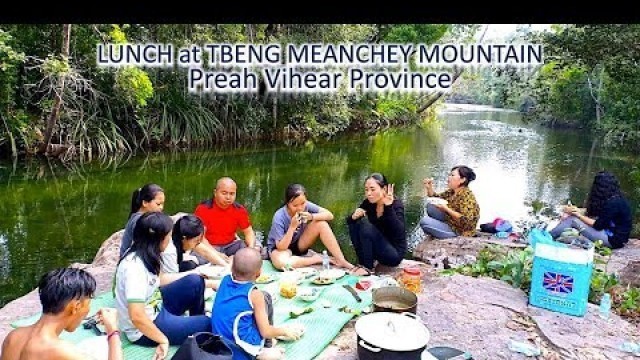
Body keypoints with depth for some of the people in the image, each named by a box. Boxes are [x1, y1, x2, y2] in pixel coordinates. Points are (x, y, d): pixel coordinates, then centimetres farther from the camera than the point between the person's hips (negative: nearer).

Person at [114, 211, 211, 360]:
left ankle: (196, 323, 26)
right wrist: (163, 340, -25)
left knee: (195, 282, 3)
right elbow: (137, 317, -37)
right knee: (209, 324, -7)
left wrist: (194, 273, 19)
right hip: (143, 331, -9)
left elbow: (159, 279, 17)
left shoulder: (143, 255, -4)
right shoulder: (135, 267, -33)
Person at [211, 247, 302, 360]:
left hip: (219, 344, 6)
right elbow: (265, 332, -9)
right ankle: (265, 348, 15)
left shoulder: (225, 280, 0)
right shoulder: (255, 295, -15)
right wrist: (285, 331, 6)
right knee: (265, 297, 6)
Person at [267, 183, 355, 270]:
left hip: (299, 244, 4)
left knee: (321, 223, -20)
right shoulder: (279, 217, -28)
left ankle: (341, 261, -15)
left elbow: (329, 215, -17)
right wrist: (292, 227, -36)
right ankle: (317, 259, -17)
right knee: (281, 262, -41)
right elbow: (281, 247, -27)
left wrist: (312, 217, -34)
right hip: (280, 247, -4)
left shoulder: (305, 205, -17)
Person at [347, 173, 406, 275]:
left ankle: (367, 267, -14)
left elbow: (399, 232, -35)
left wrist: (389, 206, -45)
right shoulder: (368, 203, -4)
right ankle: (362, 263, -5)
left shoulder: (396, 204, -20)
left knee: (366, 225, -25)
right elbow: (348, 221, 1)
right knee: (355, 223, -12)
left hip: (395, 252, -6)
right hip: (378, 247, 6)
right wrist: (354, 216, -22)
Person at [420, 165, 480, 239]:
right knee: (430, 206, 10)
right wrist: (429, 187, -4)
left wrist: (446, 209, -29)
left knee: (424, 222, -20)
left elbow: (465, 220, -32)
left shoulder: (467, 196, -24)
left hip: (460, 232, -9)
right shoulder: (451, 192, 1)